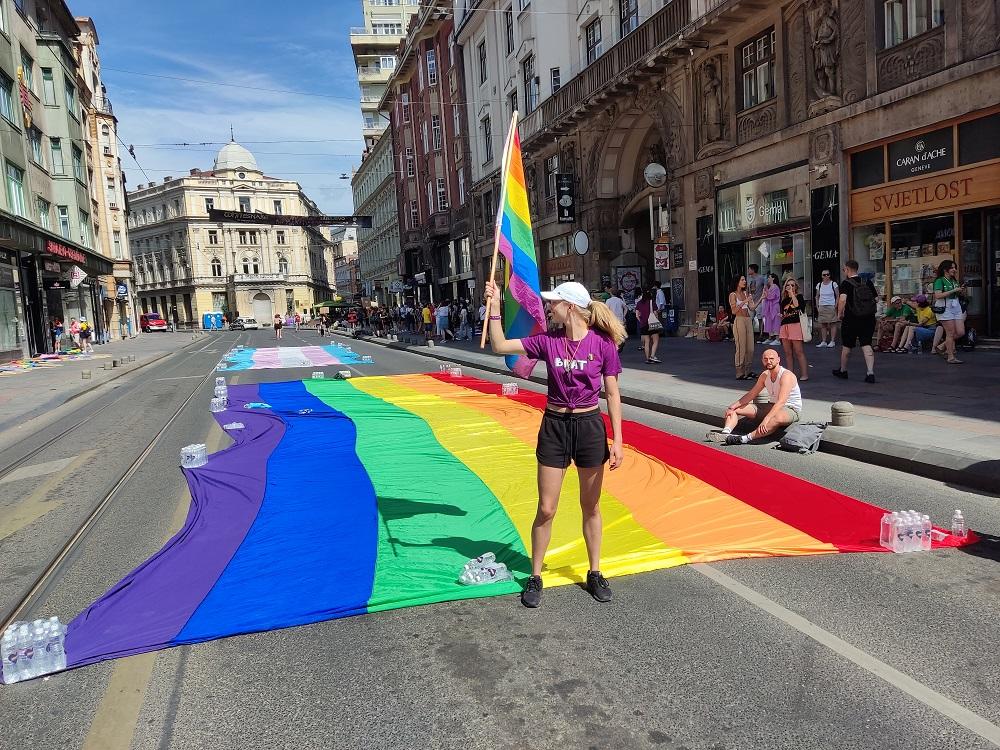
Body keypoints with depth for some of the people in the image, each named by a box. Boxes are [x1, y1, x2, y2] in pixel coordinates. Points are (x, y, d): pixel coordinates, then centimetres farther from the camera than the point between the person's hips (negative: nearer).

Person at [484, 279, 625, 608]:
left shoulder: (602, 343, -9)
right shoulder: (547, 341, -3)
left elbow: (612, 395, -5)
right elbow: (500, 346, -3)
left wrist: (617, 441, -7)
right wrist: (495, 308, -11)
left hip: (590, 426, -1)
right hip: (554, 425, 1)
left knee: (591, 507, 13)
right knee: (546, 509, 4)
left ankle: (595, 574, 30)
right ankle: (535, 577, 20)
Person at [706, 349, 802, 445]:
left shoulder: (786, 375, -20)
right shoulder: (765, 375, 5)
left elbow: (781, 402, -32)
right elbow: (751, 394, 11)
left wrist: (766, 420, -43)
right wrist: (732, 407, -3)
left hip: (790, 409, -8)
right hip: (772, 406, 8)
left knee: (778, 418, -46)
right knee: (734, 409, 0)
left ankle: (746, 438, -49)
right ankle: (726, 432, -26)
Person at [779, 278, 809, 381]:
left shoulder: (799, 296, 4)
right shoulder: (784, 300, 20)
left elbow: (797, 305, -18)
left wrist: (792, 293, -10)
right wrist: (780, 316, 8)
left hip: (795, 325, -6)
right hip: (784, 326, 6)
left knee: (799, 352, -9)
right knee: (788, 353, 6)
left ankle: (804, 374, -6)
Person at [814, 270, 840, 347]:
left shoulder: (833, 284, -1)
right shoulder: (819, 285, 9)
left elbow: (838, 296, 0)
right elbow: (817, 296, 16)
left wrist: (836, 305, -10)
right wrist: (817, 306, 6)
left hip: (831, 306, -3)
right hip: (822, 307, 3)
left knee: (832, 323, -4)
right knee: (823, 325, 4)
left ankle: (832, 341, 0)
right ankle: (823, 341, 9)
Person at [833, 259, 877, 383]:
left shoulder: (846, 284, -11)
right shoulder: (868, 282, 5)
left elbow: (842, 299, -25)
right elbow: (876, 298, 7)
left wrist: (839, 314, -14)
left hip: (851, 319, -4)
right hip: (868, 319, 4)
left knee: (846, 346, 12)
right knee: (866, 345, 2)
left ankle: (842, 371, 29)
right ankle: (870, 373, -10)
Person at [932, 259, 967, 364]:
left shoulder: (954, 281, 16)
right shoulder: (940, 281, -6)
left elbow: (962, 296, 24)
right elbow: (938, 295, -19)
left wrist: (962, 291, 2)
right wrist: (954, 290, -18)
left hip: (956, 308, 7)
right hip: (945, 309, -7)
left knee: (961, 332, 2)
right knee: (951, 333, -6)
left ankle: (941, 347, 19)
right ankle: (951, 357, 0)